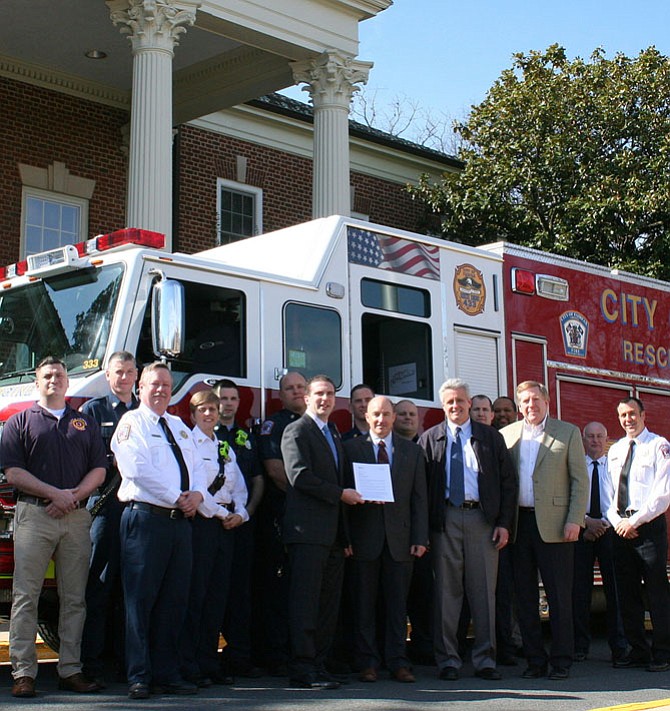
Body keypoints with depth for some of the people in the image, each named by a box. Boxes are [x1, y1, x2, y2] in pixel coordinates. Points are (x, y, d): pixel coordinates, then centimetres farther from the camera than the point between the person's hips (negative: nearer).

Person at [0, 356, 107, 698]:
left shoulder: (86, 423, 17)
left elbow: (99, 470, 10)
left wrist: (73, 496, -7)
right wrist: (53, 493, -12)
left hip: (77, 517, 3)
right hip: (33, 515, -3)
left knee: (74, 598, 4)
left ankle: (70, 670, 9)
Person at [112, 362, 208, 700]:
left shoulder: (179, 426, 22)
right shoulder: (132, 422, 0)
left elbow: (197, 465, 17)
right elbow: (137, 468, -13)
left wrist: (197, 493, -4)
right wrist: (176, 498, -12)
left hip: (180, 520, 7)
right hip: (146, 517, -7)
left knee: (175, 600, 7)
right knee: (141, 599, -5)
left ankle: (167, 674, 13)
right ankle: (139, 677, -2)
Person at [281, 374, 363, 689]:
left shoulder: (334, 435, 22)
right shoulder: (297, 431, -3)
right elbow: (300, 475, -16)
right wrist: (340, 494, -13)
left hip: (333, 532, 8)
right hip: (308, 530, -8)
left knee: (329, 603, 8)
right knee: (305, 600, -8)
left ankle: (319, 663, 14)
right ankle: (303, 669, -6)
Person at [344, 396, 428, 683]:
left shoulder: (412, 451, 11)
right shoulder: (351, 448, 5)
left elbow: (419, 498, 8)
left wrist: (420, 538, -1)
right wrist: (345, 537, -9)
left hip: (399, 538, 2)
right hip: (364, 538, -1)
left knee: (398, 603, 4)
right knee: (364, 603, 3)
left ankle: (398, 662, 9)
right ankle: (367, 662, 9)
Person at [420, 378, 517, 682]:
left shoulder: (490, 437, 10)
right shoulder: (430, 439, 9)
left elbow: (508, 482, 8)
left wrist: (504, 523, -1)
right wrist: (424, 526, -4)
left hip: (482, 518, 0)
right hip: (445, 519, 0)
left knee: (484, 589, 2)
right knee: (447, 590, 2)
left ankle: (485, 659, 9)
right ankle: (448, 659, 8)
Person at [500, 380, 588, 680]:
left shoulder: (568, 433, 4)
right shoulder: (506, 435, 10)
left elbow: (580, 480, 1)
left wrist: (574, 520, -8)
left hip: (553, 524, -3)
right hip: (518, 522, 3)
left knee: (559, 596, 0)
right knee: (524, 596, 6)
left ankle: (561, 661, 8)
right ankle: (534, 660, 15)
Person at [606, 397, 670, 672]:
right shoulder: (615, 450, 16)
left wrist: (634, 521, -13)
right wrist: (616, 521, -2)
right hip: (621, 527, 6)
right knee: (627, 592, 7)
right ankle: (638, 651, 15)